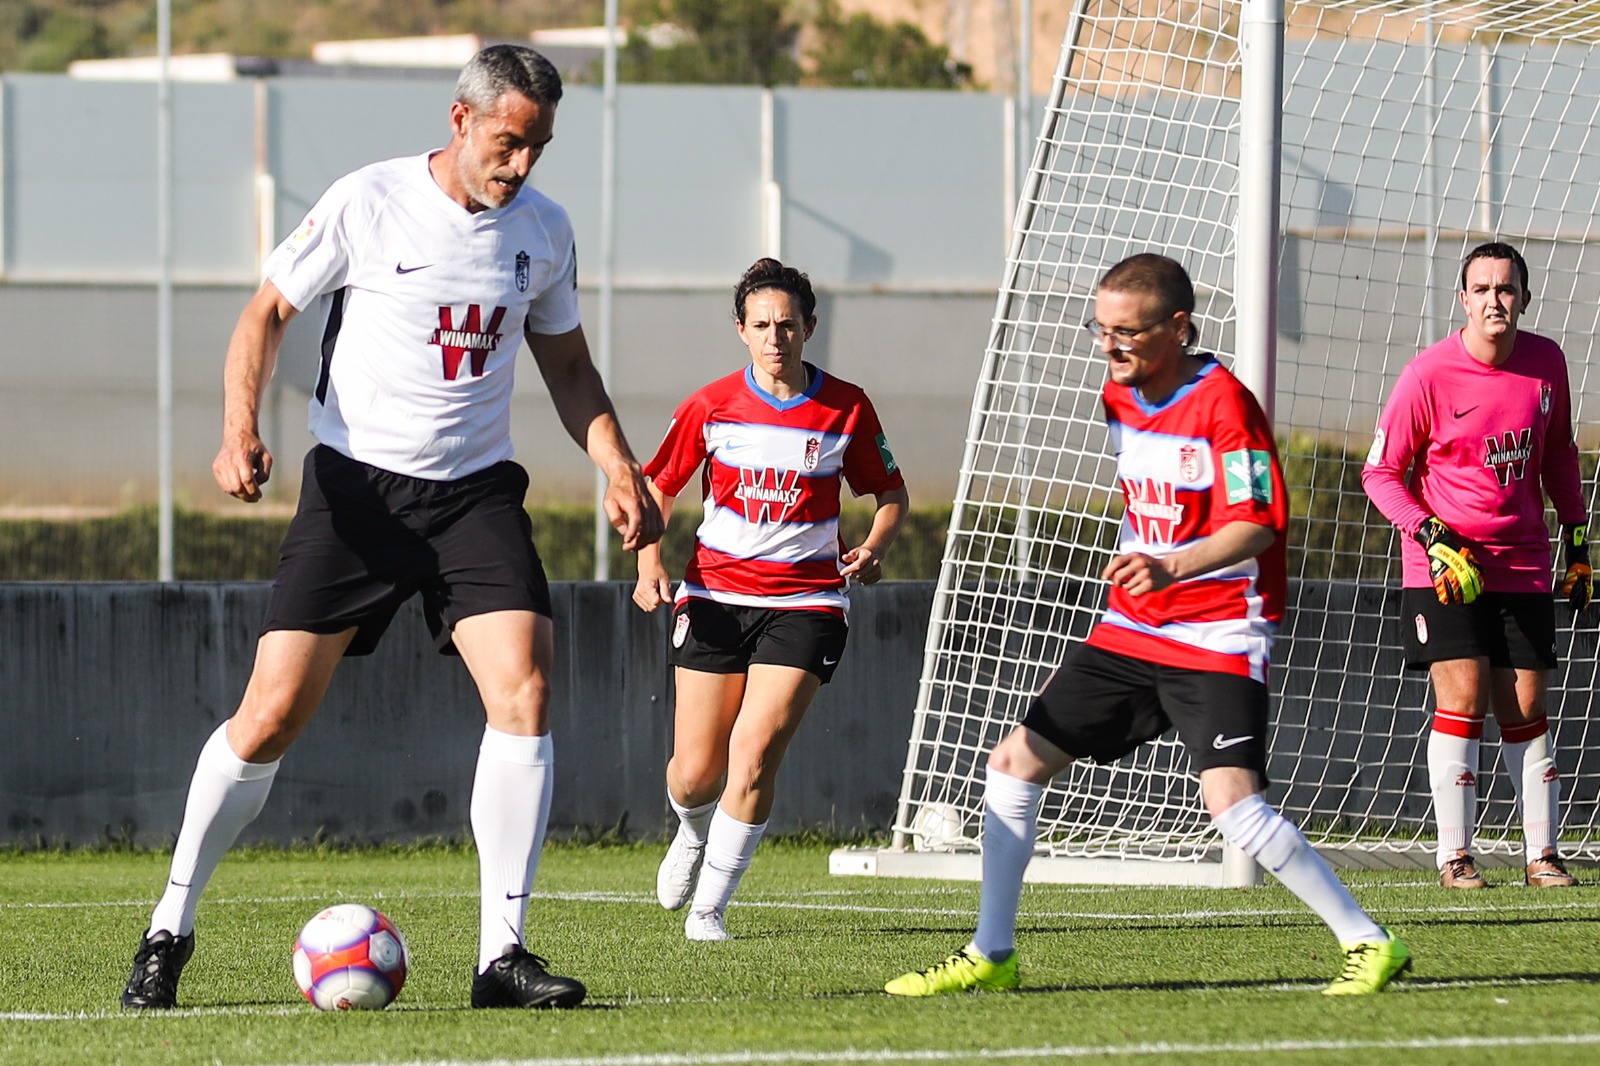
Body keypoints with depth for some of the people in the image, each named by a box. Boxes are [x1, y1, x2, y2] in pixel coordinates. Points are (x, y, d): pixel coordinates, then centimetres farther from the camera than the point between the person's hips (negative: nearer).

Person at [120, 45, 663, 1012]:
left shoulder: (544, 230, 5)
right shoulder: (368, 204, -8)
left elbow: (567, 364, 18)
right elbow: (268, 312, -1)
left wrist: (619, 470, 4)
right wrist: (241, 425, -17)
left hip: (477, 492, 3)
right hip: (357, 482, -3)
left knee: (525, 689, -17)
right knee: (273, 715, -7)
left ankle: (502, 954, -12)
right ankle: (170, 932, 10)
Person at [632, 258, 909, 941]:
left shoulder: (846, 410, -1)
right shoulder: (711, 407, -1)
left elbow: (891, 493, 11)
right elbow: (658, 485, 11)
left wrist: (873, 547, -10)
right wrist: (650, 564, -4)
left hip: (806, 600, -1)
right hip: (715, 594, 1)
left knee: (754, 752, -17)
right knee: (695, 774, 1)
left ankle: (708, 906, -2)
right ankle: (695, 834, 40)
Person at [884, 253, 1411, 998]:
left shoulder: (1224, 404, -17)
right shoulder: (1118, 397, 8)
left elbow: (1255, 525, -24)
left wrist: (1173, 567, -37)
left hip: (1218, 638, -8)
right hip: (1130, 630, 8)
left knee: (1231, 803, -22)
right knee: (1015, 762, 5)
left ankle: (1368, 943, -12)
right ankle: (990, 956, 16)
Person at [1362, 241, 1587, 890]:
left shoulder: (1546, 362, 1)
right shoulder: (1429, 375, -12)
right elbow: (1380, 471, -5)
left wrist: (1577, 543, 16)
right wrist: (1434, 540, -17)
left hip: (1523, 564, 3)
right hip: (1444, 564, -3)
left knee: (1526, 709, 3)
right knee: (1462, 699, -11)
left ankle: (1542, 854, 10)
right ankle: (1454, 856, -5)